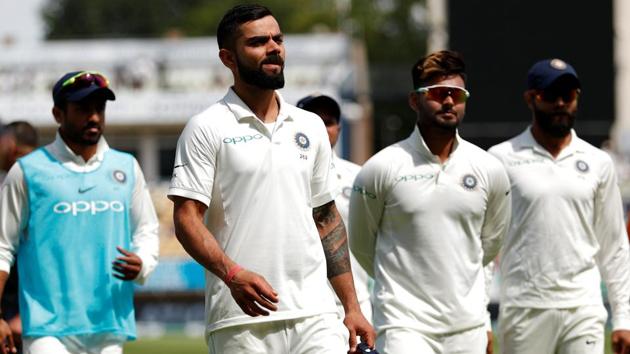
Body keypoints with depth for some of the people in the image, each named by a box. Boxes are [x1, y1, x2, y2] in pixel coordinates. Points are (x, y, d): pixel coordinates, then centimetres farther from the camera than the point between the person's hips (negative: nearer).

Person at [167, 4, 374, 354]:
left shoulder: (311, 127, 16)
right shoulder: (207, 128, 0)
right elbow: (186, 218, -8)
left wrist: (352, 306, 15)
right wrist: (232, 274, -25)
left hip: (315, 313, 4)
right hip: (241, 320, -4)